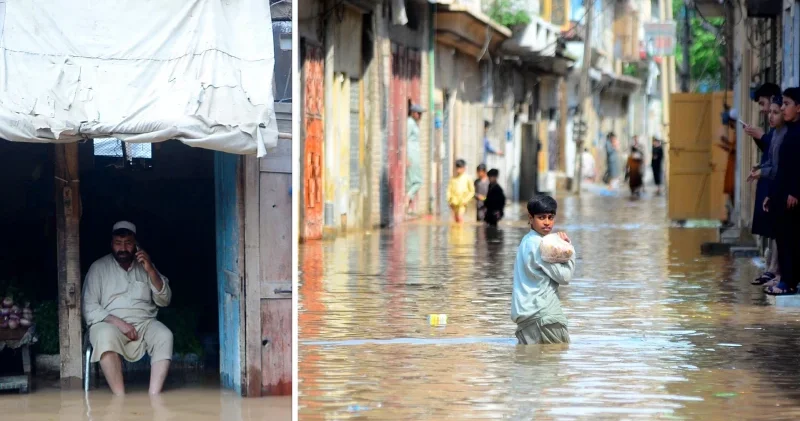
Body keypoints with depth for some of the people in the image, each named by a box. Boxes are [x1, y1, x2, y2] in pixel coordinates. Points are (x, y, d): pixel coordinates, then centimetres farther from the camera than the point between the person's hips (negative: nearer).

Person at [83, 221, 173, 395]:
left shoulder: (145, 265, 12)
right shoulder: (98, 268, 4)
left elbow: (164, 300, 4)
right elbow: (89, 309, -3)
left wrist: (150, 270, -9)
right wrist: (118, 322, -17)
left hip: (144, 322, 3)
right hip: (110, 323, -2)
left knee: (165, 336, -30)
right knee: (105, 336, -38)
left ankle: (153, 398, -39)